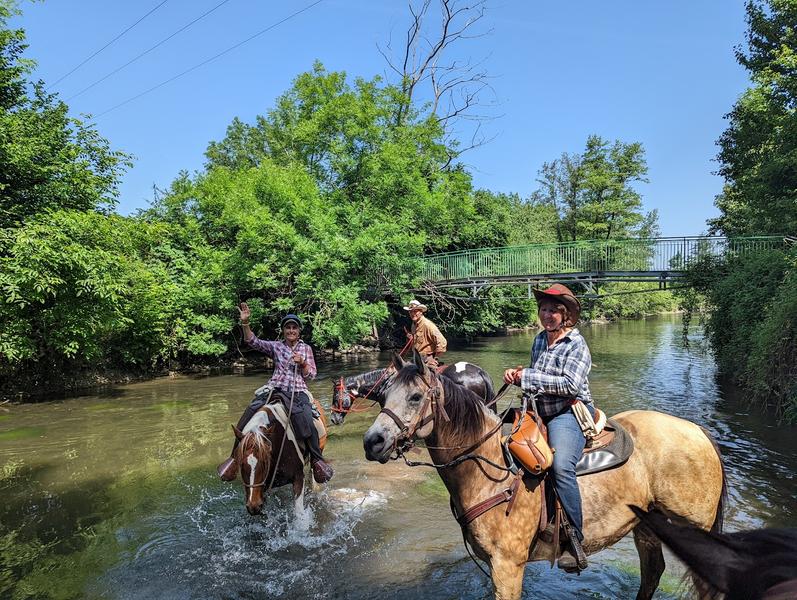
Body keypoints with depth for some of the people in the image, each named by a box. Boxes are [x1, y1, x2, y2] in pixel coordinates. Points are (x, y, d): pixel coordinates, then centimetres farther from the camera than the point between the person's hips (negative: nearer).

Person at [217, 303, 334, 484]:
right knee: (247, 417, -18)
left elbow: (311, 375, 12)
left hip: (298, 392, -1)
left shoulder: (306, 349, 14)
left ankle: (317, 460, -7)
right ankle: (235, 456, -4)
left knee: (307, 425, -26)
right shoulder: (276, 347, 13)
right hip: (274, 388, 1)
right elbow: (252, 341, 1)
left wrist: (302, 363, -8)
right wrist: (245, 323, -14)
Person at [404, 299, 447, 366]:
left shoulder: (427, 325, -17)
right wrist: (410, 339, 4)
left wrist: (435, 358, -15)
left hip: (427, 361, -9)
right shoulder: (414, 325, 11)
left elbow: (442, 342, -22)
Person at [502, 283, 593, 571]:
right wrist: (517, 375, 3)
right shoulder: (540, 339, 12)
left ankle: (575, 541, -23)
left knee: (561, 465, -32)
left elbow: (570, 385, -22)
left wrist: (527, 378, -19)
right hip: (541, 414, 9)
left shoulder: (577, 344, -10)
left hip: (569, 414, -8)